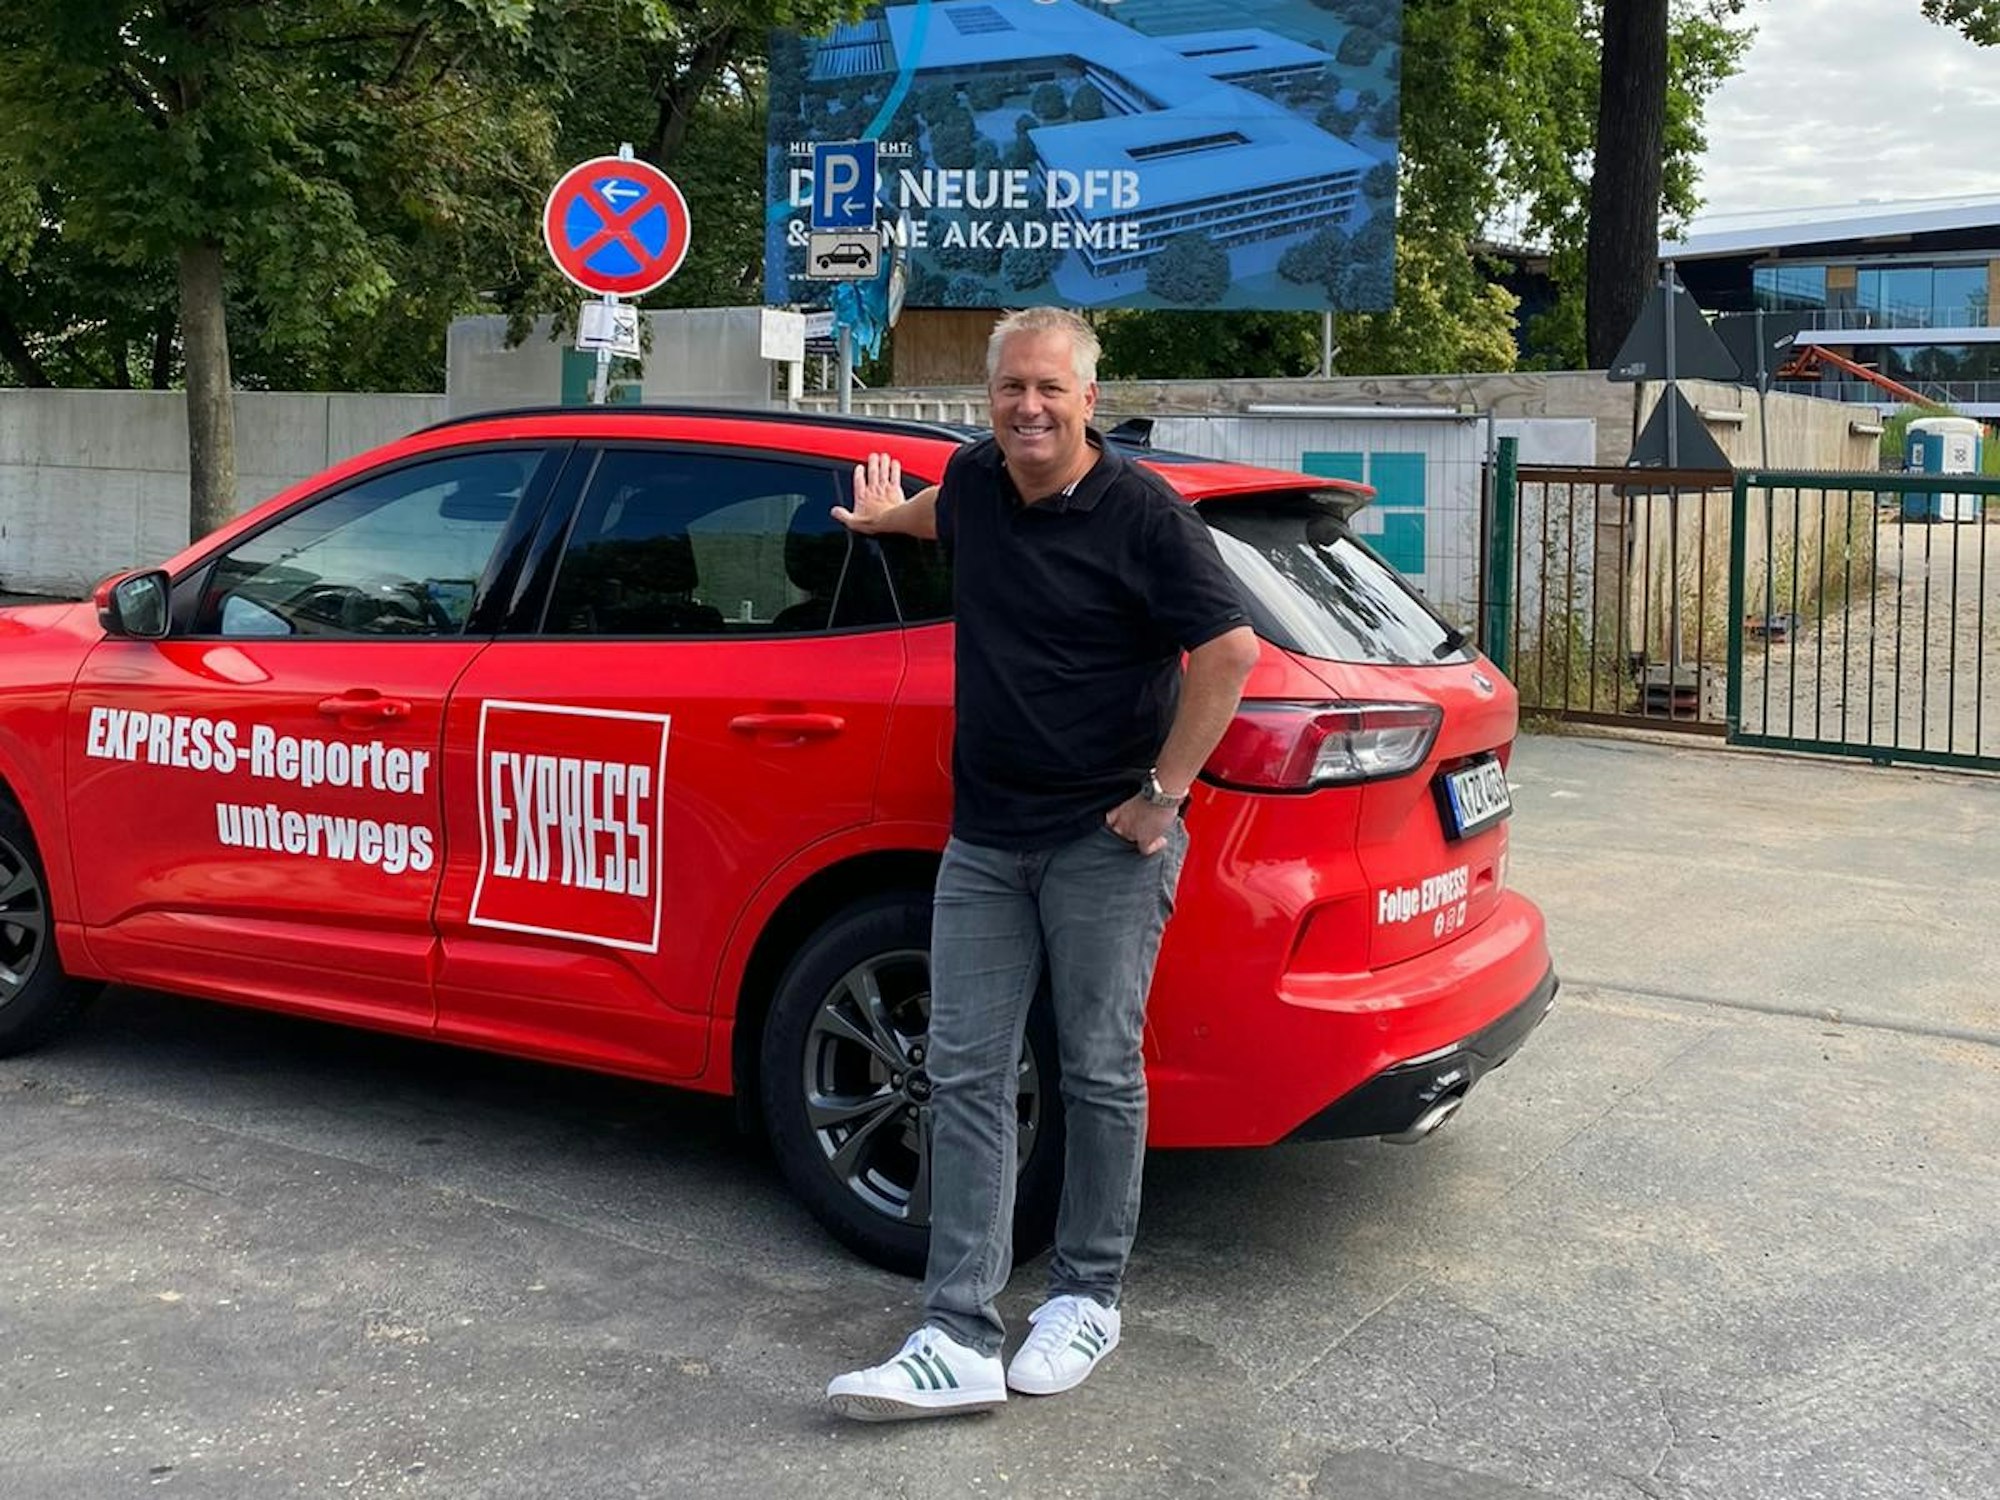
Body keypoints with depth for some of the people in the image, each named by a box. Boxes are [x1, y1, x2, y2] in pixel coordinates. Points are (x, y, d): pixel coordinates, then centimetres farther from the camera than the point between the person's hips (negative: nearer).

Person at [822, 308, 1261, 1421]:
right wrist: (885, 514, 53)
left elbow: (1230, 648, -15)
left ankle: (1089, 1298, 23)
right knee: (968, 1077, 1)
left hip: (1105, 844, -6)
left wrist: (1162, 794, -14)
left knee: (1101, 1075, 5)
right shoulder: (974, 482, 8)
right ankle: (961, 1340, 4)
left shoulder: (1140, 513, -11)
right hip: (985, 839, 6)